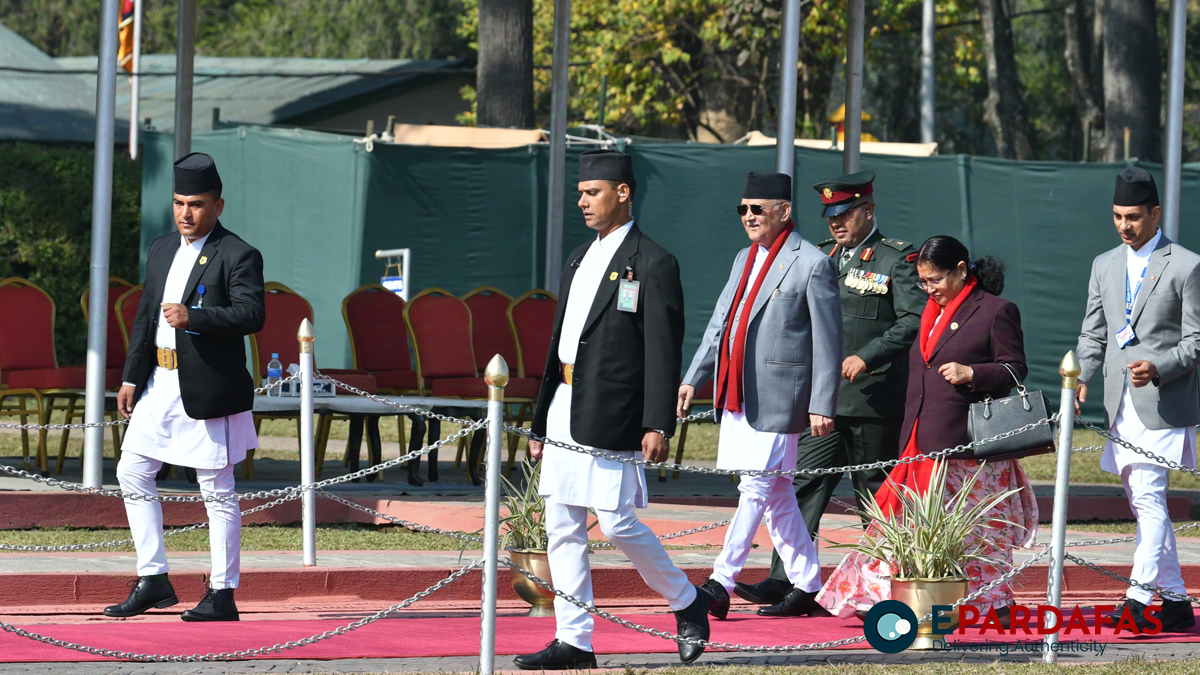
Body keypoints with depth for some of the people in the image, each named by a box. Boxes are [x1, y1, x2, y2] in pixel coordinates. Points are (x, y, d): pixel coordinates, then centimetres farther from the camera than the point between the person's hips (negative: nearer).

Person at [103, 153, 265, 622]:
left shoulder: (238, 256, -8)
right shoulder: (161, 251, 15)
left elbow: (252, 315, -19)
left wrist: (194, 316, -30)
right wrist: (132, 377, 14)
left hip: (209, 388, -7)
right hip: (160, 383, 7)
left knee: (217, 489, -1)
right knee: (132, 472, 5)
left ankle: (222, 594, 5)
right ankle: (153, 580, 10)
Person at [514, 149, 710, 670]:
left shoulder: (653, 264, -6)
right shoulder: (580, 260, 18)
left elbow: (664, 350, -11)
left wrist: (659, 425, -18)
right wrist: (541, 423, 20)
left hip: (611, 414, -8)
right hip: (566, 408, 8)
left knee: (616, 521, -8)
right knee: (562, 528, 4)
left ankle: (687, 605, 13)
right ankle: (574, 641, 7)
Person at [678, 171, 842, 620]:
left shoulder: (812, 265, -8)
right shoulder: (744, 260, 17)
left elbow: (827, 342, -9)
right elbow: (720, 324, 22)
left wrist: (822, 406, -13)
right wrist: (693, 379, 15)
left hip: (777, 398, -8)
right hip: (736, 397, 8)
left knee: (757, 489, -9)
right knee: (775, 496, 11)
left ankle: (721, 584, -12)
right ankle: (805, 587, 17)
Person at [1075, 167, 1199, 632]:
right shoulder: (1105, 266, 15)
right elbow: (1093, 334, 17)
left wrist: (1158, 367, -22)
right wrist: (1082, 378, -1)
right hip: (1121, 404, 7)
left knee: (1149, 498, -16)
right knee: (1143, 504, 9)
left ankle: (1138, 599, -23)